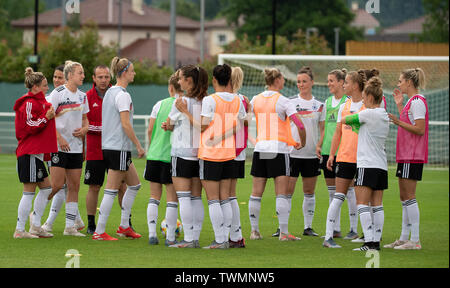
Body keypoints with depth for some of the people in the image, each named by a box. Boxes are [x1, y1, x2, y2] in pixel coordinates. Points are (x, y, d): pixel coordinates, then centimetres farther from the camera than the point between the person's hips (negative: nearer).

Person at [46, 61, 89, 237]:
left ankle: (70, 226, 7)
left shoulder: (82, 96, 12)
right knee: (57, 185, -11)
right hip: (59, 147, -6)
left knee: (74, 187, 4)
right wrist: (59, 138, -18)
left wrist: (84, 129, 1)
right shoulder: (58, 93, -8)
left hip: (76, 147, 6)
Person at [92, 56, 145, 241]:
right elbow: (125, 124, -20)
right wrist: (139, 146, -15)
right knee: (112, 190, -5)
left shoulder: (110, 93, 14)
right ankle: (99, 232, -4)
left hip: (108, 146, 10)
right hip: (119, 148, -10)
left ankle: (124, 226, 19)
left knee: (134, 184, 17)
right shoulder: (122, 95, -15)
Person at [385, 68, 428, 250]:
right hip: (406, 155, 10)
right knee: (404, 197, 13)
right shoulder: (412, 101, 16)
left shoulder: (417, 101, -14)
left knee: (409, 197, -9)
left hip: (412, 156, -10)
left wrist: (398, 122, -24)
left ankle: (415, 240, -9)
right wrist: (400, 105, 22)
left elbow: (419, 129, -19)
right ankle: (404, 238, 18)